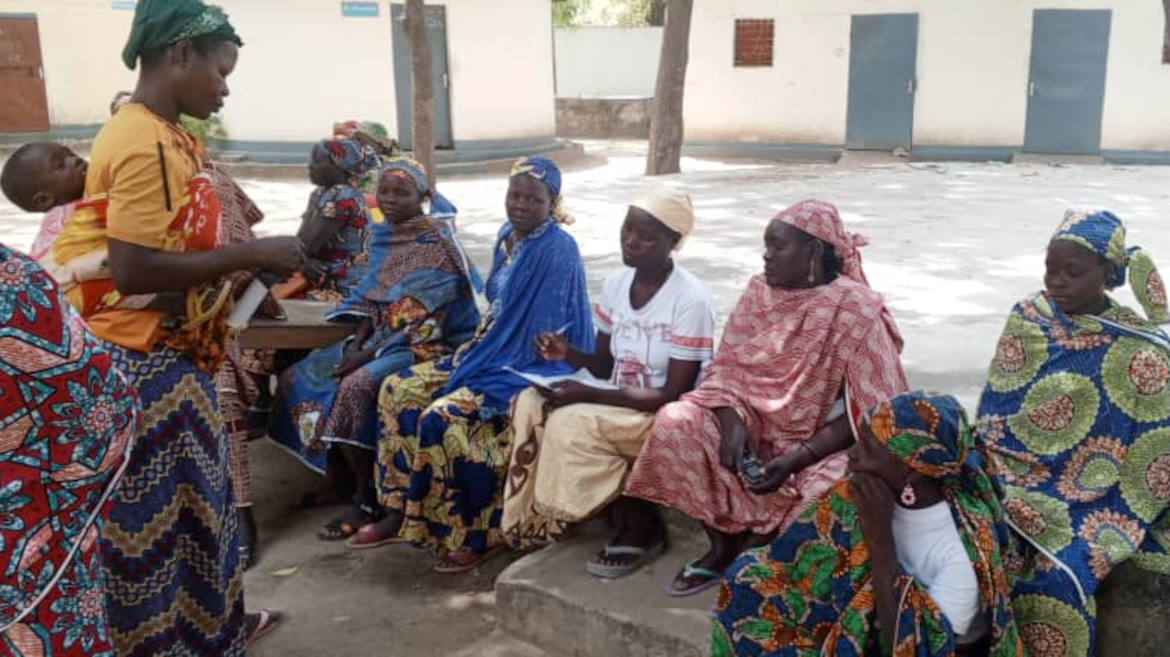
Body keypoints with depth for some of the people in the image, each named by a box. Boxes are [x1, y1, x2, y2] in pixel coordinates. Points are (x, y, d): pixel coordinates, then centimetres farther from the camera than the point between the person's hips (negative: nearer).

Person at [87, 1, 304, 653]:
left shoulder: (168, 137, 11)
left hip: (178, 356, 10)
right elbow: (134, 269, -26)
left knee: (198, 497, 21)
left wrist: (247, 276, 9)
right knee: (154, 514, 4)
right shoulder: (143, 145, -20)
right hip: (148, 364, -10)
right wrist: (251, 253, -20)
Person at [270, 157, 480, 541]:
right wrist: (356, 343, -6)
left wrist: (370, 353, -22)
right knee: (300, 377, -1)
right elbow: (370, 301, 11)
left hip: (423, 343, -9)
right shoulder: (383, 235, 9)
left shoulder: (435, 245, -14)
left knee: (354, 387, -32)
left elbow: (423, 321, -20)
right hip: (380, 337, 9)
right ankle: (340, 476, 7)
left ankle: (368, 501, -15)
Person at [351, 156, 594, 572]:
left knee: (442, 417, -26)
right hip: (493, 353, 9)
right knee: (398, 389, 0)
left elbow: (544, 338, -20)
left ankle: (469, 535, -10)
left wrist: (475, 370, -17)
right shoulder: (507, 236, 10)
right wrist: (470, 353, 5)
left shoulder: (558, 250, -17)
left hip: (529, 369, -9)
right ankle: (400, 512, 6)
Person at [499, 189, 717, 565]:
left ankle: (637, 521, -7)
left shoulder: (690, 300, -19)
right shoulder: (617, 283, 2)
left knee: (572, 423, -28)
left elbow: (673, 397, -20)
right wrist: (570, 355, -11)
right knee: (532, 403, -16)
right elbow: (605, 366, 11)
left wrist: (589, 395, -25)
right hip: (617, 404, 7)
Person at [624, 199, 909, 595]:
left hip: (821, 443, -4)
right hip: (754, 423, 5)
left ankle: (754, 546, -3)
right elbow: (727, 368, 3)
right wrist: (733, 421, -18)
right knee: (676, 423, -18)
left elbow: (868, 411, -16)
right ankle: (723, 545, -4)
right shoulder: (759, 291, 1)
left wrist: (796, 459, -24)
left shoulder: (855, 308, -15)